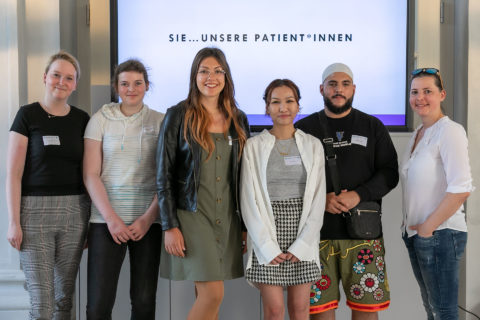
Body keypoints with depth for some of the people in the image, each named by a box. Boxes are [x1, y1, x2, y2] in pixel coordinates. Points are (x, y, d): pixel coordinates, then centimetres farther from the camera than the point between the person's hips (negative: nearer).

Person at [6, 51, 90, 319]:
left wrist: (91, 219, 7)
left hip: (74, 212, 3)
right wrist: (14, 222, -10)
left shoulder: (82, 119, 8)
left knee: (64, 297, 10)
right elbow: (14, 173, -4)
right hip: (35, 210, -3)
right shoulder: (28, 115, -1)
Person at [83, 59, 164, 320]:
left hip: (148, 219, 1)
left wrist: (148, 218, -9)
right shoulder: (101, 119, 6)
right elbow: (90, 175, 1)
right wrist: (111, 218, -9)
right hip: (107, 219, 0)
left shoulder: (160, 122, 7)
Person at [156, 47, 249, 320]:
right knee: (213, 294, -11)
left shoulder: (238, 119, 10)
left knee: (207, 297, 8)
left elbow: (243, 176, 14)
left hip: (227, 218, 4)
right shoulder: (178, 116, -2)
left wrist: (246, 224, 11)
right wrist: (170, 226, -10)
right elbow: (164, 175, -4)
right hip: (192, 215, -4)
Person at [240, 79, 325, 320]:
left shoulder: (313, 145, 7)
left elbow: (318, 198, 3)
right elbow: (249, 200, -3)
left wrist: (301, 246, -6)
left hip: (303, 238, 2)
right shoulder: (254, 146, 1)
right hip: (266, 240, -1)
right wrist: (268, 248, -9)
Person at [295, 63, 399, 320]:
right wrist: (321, 199, -13)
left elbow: (389, 172, 5)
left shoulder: (372, 127, 12)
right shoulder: (304, 129, 10)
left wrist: (358, 195, -12)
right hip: (317, 230, 0)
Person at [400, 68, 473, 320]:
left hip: (440, 233, -8)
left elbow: (461, 189, -21)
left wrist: (428, 227, -16)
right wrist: (411, 226, 9)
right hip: (415, 233, 8)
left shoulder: (450, 131, -13)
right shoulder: (417, 134, 13)